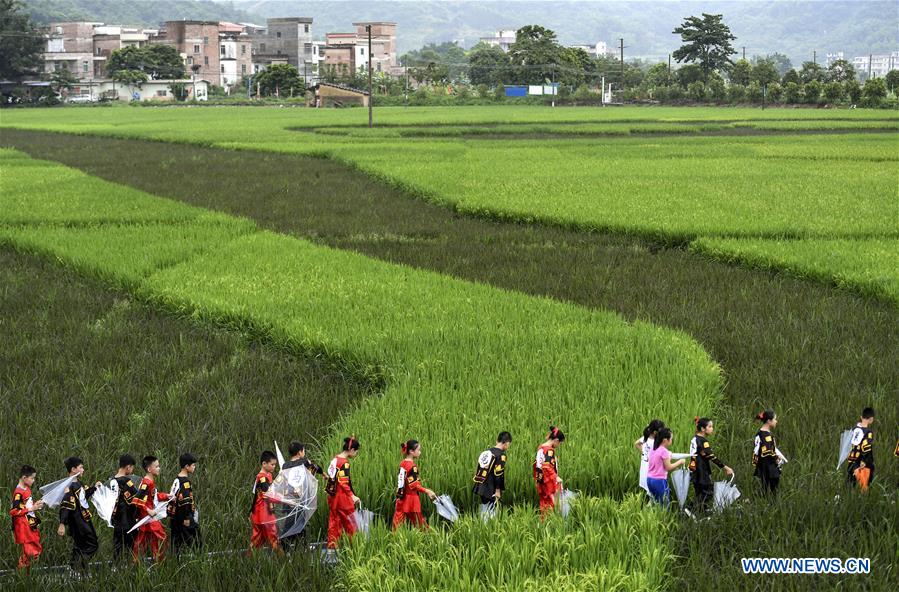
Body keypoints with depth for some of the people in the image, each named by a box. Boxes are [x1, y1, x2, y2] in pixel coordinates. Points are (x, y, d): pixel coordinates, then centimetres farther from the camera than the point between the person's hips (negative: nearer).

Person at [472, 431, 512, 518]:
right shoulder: (501, 455, -13)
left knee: (483, 510, 17)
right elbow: (498, 474, -17)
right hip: (490, 490, -8)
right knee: (491, 512, -5)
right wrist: (498, 490, -13)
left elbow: (478, 469, 18)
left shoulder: (487, 452, 12)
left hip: (481, 487, 8)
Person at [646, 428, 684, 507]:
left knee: (656, 503, 12)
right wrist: (680, 462, -1)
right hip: (660, 481, -8)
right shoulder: (664, 451, -14)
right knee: (664, 506, -3)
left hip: (649, 479, 8)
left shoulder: (654, 449, 9)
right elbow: (668, 467, -12)